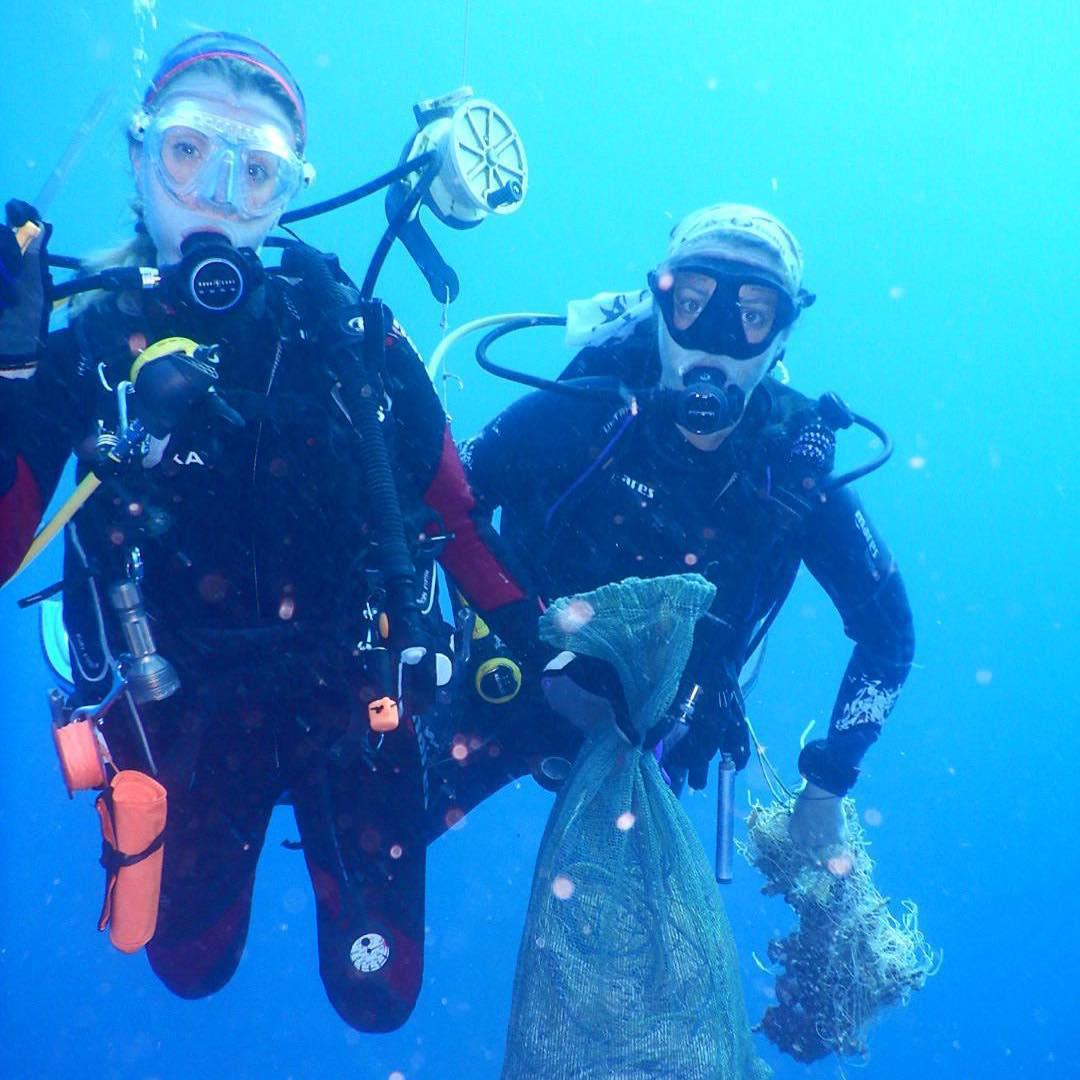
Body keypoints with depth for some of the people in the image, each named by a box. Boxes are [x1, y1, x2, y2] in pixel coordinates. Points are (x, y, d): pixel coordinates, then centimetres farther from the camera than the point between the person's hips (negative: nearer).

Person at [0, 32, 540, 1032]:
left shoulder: (349, 330, -6)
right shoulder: (86, 345, -7)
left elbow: (449, 508, 1)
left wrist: (533, 633, -6)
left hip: (349, 695, 0)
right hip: (183, 710, 1)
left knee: (379, 996, 9)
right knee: (191, 967, 18)